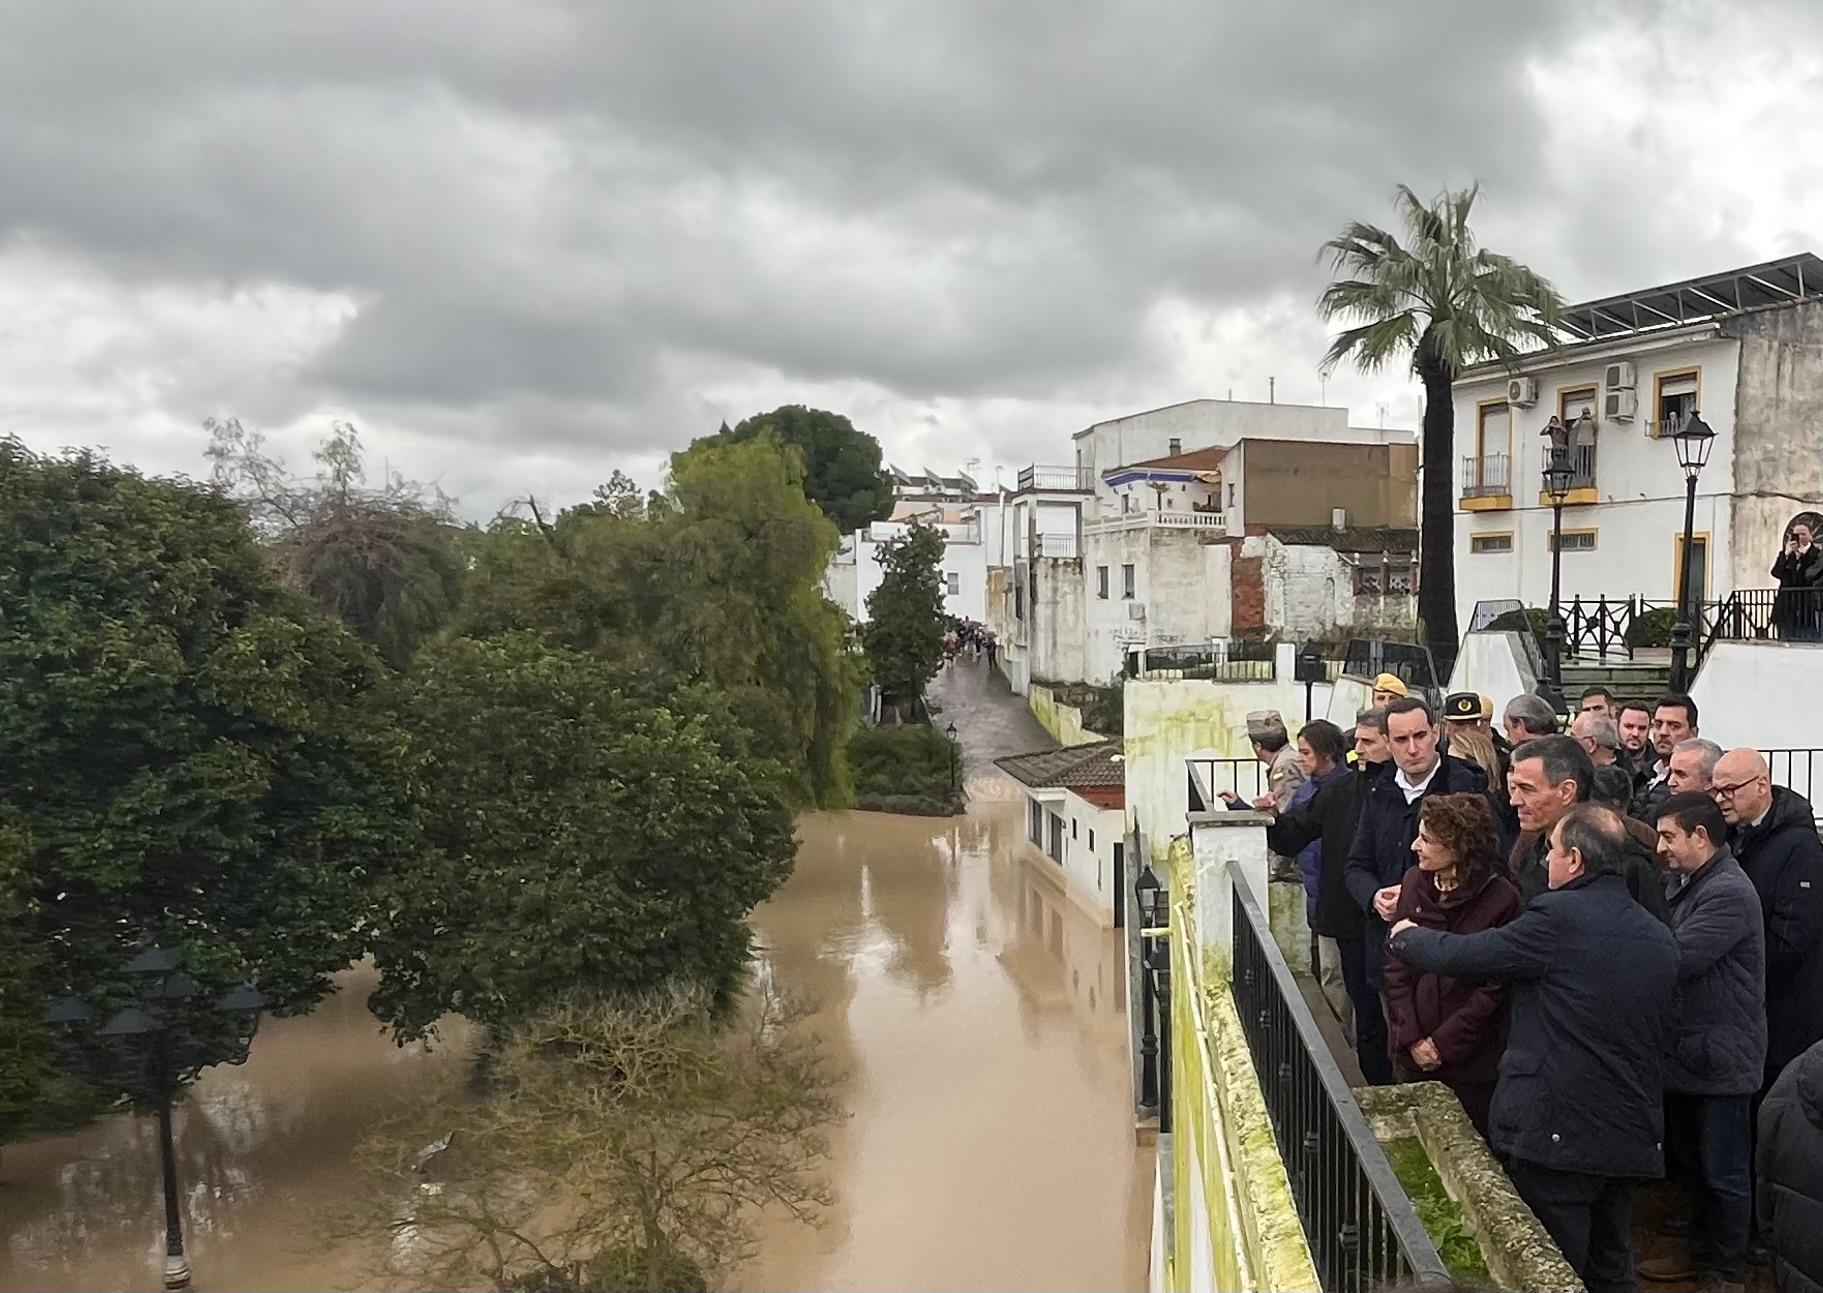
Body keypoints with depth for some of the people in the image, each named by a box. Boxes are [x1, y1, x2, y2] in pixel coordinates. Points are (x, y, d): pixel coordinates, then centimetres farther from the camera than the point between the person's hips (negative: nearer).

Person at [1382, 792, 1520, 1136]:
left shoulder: (1501, 898, -13)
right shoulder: (1413, 883, 0)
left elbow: (1493, 988, -11)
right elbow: (1396, 968, 1)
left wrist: (1443, 1043, -12)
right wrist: (1412, 1038, -6)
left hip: (1472, 1060, -4)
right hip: (1412, 1054, 4)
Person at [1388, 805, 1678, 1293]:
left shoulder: (1559, 917, -16)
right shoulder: (1661, 938, 6)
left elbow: (1460, 955, -11)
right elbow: (1662, 1022, 17)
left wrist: (1405, 935, 9)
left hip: (1556, 1131, -7)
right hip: (1634, 1138, 7)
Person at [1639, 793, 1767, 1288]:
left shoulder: (1729, 893, -22)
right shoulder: (1687, 884, 10)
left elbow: (1675, 959, -27)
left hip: (1721, 1058, -9)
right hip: (1687, 1051, 9)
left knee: (1724, 1173, 6)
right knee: (1691, 1163, 20)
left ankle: (1729, 1273, 20)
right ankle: (1702, 1252, 35)